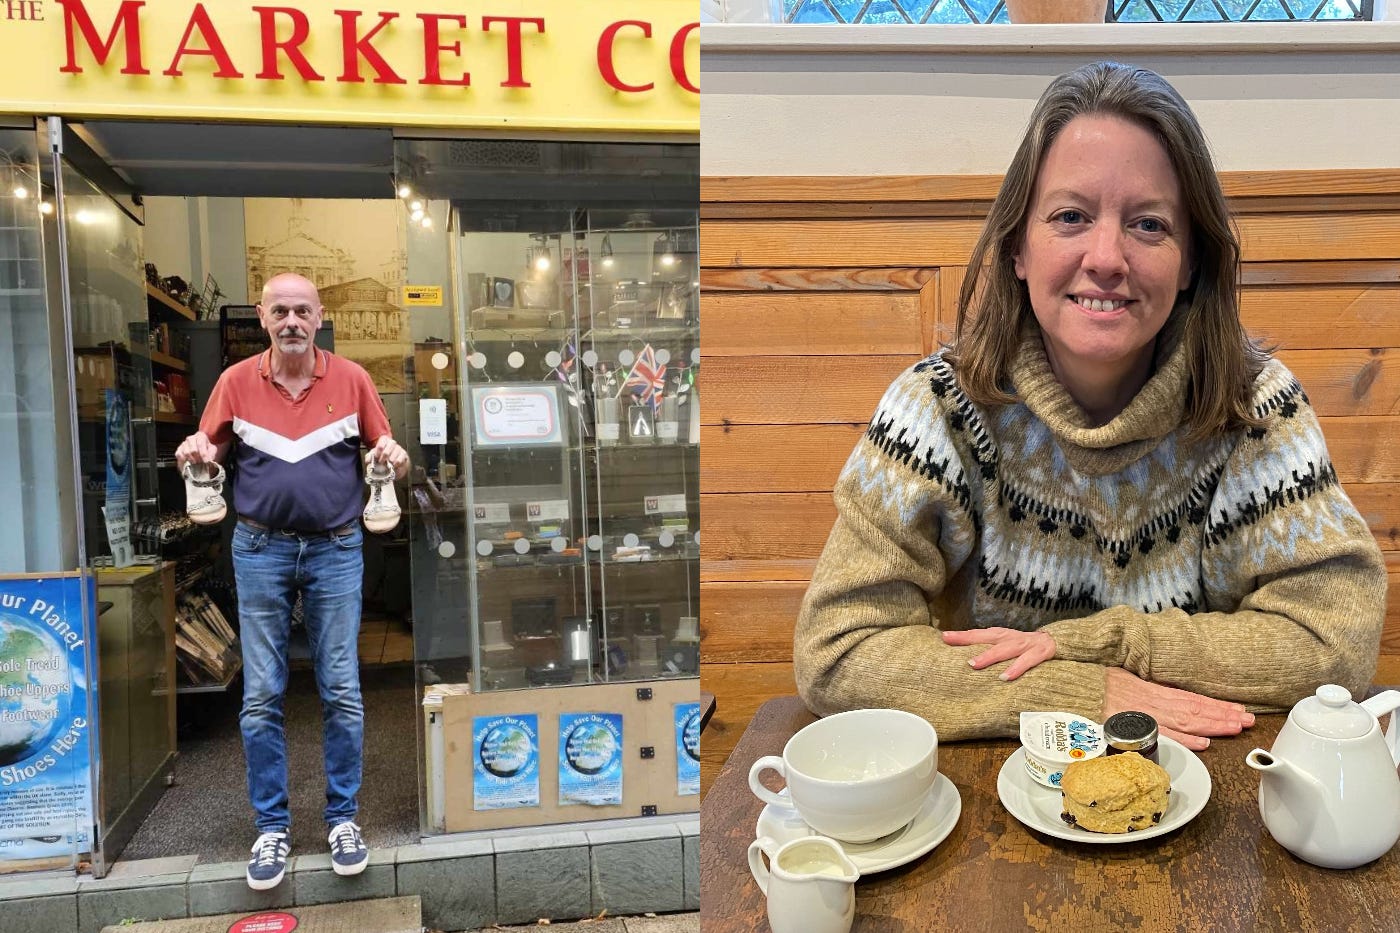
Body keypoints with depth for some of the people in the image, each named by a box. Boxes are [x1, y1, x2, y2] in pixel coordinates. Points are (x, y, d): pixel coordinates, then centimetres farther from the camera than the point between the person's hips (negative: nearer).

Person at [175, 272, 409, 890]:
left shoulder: (352, 379, 1)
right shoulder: (236, 381, 4)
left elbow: (383, 446, 6)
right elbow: (209, 448, 9)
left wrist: (390, 456, -17)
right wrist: (197, 452, -14)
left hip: (336, 549, -1)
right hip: (261, 549, 1)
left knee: (342, 692, 3)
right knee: (261, 696, 5)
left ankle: (343, 818, 18)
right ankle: (271, 826, 19)